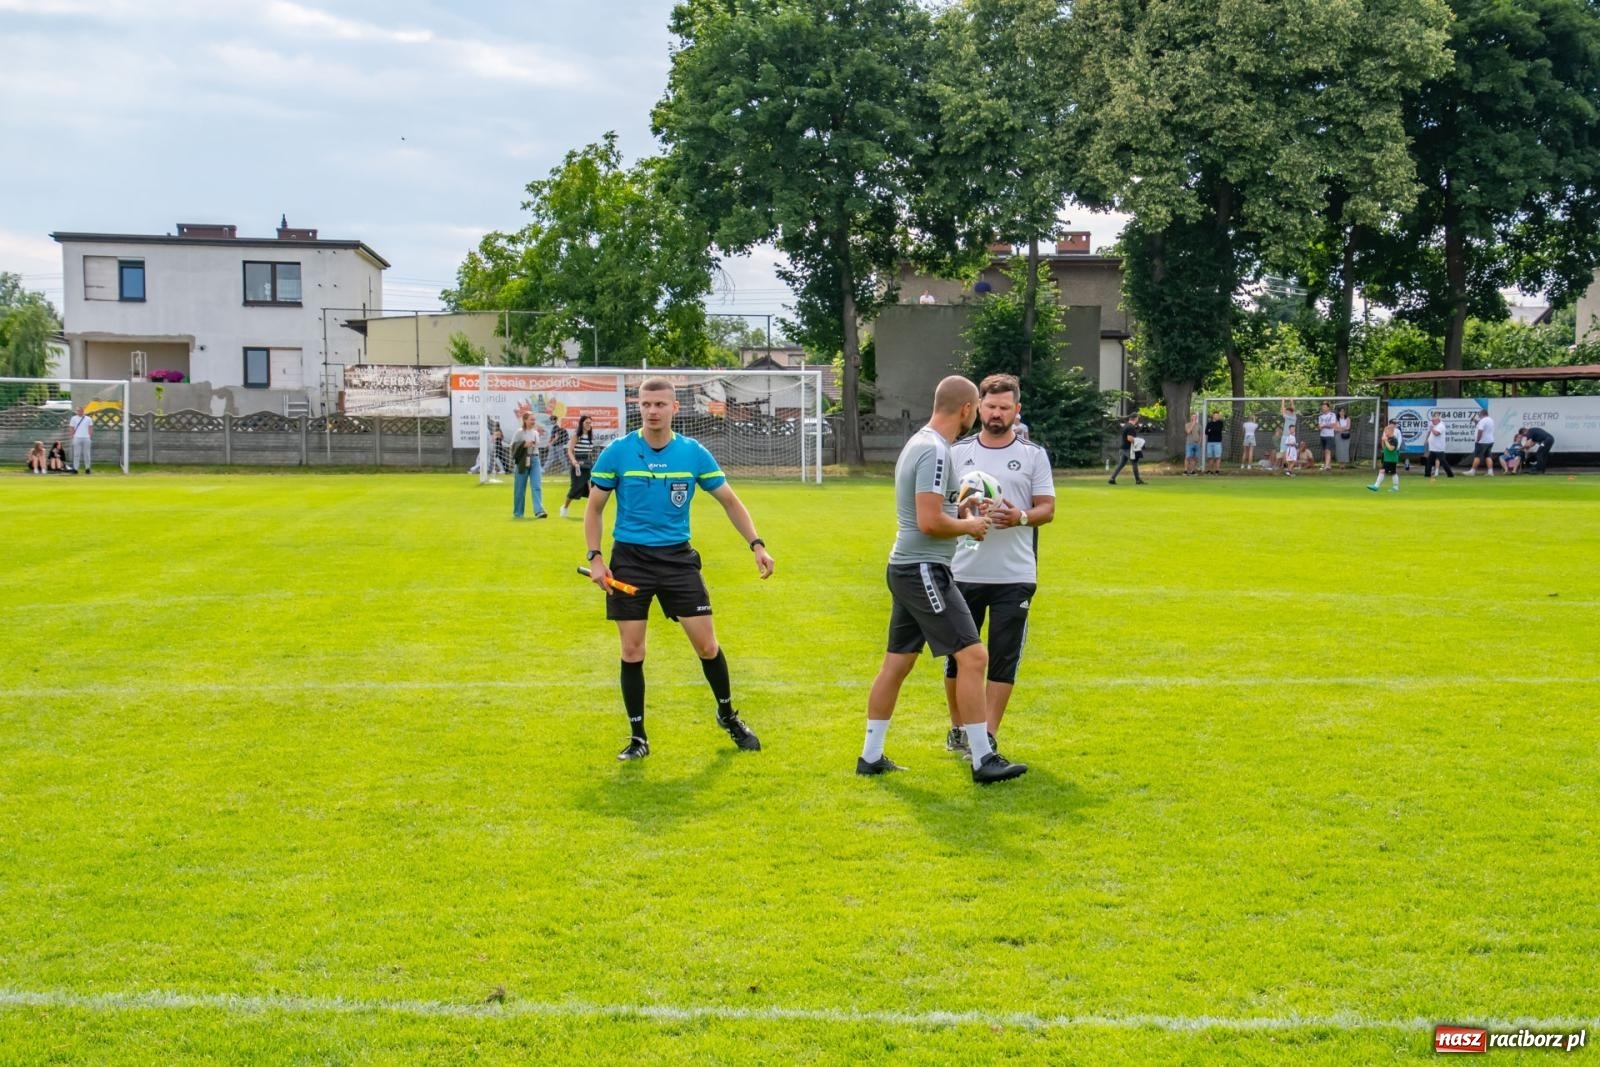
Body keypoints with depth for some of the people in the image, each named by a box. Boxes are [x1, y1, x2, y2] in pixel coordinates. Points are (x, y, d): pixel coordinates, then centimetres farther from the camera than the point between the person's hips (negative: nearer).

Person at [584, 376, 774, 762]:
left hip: (678, 557, 1)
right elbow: (595, 508, 3)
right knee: (632, 651, 1)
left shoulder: (694, 453, -2)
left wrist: (757, 544, -4)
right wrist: (594, 558, -7)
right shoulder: (617, 452, -5)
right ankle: (638, 736, 14)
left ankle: (727, 715, 25)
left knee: (706, 645, 1)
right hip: (630, 558, -1)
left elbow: (730, 501, 6)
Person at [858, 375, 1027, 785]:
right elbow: (929, 522, -22)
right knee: (973, 656, -8)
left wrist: (960, 508, 17)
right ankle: (982, 760, -5)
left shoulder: (920, 443, 15)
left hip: (905, 567, 11)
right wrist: (969, 526, -7)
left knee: (896, 663, 14)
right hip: (924, 570, -11)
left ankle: (871, 756, 20)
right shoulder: (935, 451, -17)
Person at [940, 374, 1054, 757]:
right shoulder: (957, 452, 8)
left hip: (1014, 576, -1)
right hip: (963, 572, 1)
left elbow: (1047, 507, 4)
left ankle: (987, 737, 4)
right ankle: (958, 729, 25)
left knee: (1003, 657, -2)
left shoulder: (1033, 455, 5)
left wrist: (1021, 517, -18)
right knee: (958, 654, 8)